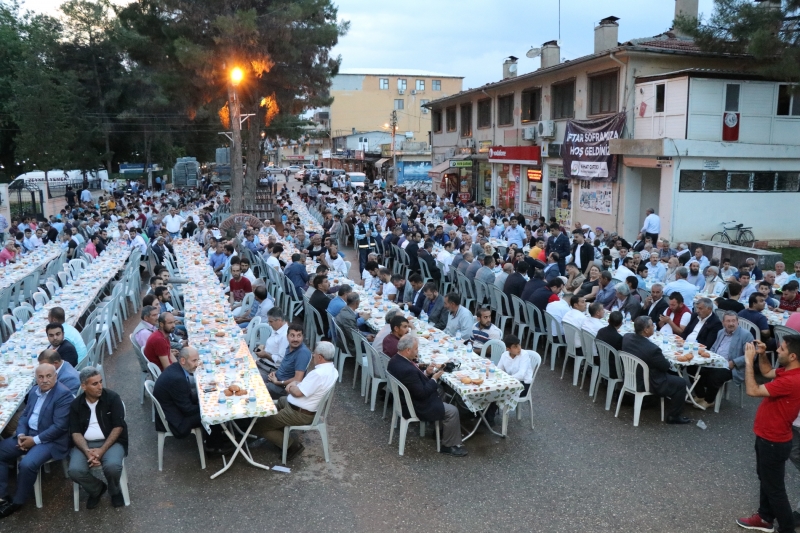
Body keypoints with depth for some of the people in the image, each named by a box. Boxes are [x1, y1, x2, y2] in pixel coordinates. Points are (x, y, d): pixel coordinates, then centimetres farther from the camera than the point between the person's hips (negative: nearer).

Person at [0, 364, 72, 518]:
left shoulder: (63, 394, -18)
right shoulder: (34, 391, 9)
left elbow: (59, 427, -21)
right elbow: (25, 415, 13)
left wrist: (35, 440, -19)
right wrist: (21, 434, -6)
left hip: (50, 440, -9)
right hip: (27, 434, 9)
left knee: (27, 464, -29)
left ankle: (17, 502, -6)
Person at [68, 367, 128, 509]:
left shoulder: (112, 398, -6)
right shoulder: (75, 404, 2)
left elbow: (118, 427, -9)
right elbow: (75, 432, -1)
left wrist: (102, 450, -19)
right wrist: (87, 451, -20)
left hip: (111, 441, -2)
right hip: (85, 444, 3)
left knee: (113, 466, -33)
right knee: (75, 471, -26)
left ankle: (115, 491, 5)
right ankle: (96, 489, 8)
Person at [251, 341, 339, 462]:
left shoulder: (318, 374, -31)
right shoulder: (332, 370, 1)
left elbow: (298, 392, -25)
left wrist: (291, 387, -3)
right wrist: (296, 383, -1)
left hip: (300, 414, -10)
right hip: (311, 408, 11)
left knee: (258, 426, -4)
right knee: (281, 400, 37)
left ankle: (292, 445, -1)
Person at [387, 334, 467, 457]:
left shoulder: (395, 361, -4)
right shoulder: (408, 370, -35)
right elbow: (422, 393, -27)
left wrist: (426, 373, -3)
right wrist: (434, 378, -14)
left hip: (407, 400, 10)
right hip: (416, 408, -10)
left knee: (442, 396, 25)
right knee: (452, 411, -2)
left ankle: (444, 431, 35)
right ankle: (449, 445, 14)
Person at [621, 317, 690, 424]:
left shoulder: (627, 337, -12)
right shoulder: (652, 349, -34)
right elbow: (666, 366, -15)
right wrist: (661, 358, 5)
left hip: (631, 378, 8)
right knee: (681, 383, 9)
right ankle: (674, 416, 17)